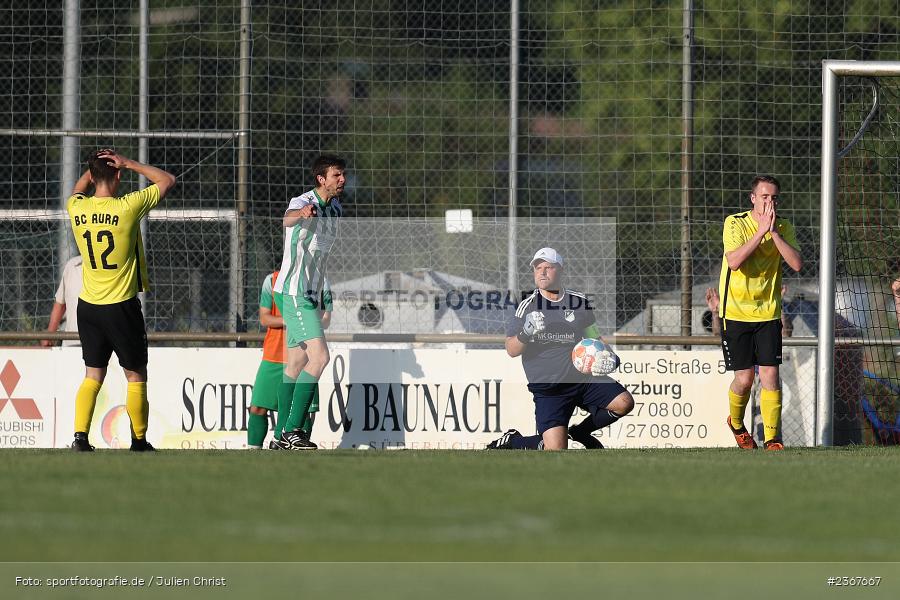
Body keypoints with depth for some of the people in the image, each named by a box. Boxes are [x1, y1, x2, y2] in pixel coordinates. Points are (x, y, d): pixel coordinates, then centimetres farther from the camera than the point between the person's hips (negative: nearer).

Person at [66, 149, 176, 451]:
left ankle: (80, 435, -2)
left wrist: (93, 167, 17)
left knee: (93, 375, 11)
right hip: (122, 306, -4)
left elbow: (77, 192, 26)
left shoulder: (77, 209, -2)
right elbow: (168, 180, -1)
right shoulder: (127, 207, -15)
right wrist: (128, 164, -3)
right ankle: (139, 441, 13)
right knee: (136, 376, 8)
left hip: (88, 305, 4)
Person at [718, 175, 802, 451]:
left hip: (768, 312, 2)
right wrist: (761, 231, -25)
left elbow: (797, 263, -14)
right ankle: (736, 423, 29)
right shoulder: (735, 223, -8)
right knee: (744, 378, 0)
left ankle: (772, 438, -5)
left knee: (770, 375, -8)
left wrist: (774, 232, -20)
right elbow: (734, 262, -24)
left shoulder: (784, 227, 1)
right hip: (736, 312, -2)